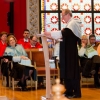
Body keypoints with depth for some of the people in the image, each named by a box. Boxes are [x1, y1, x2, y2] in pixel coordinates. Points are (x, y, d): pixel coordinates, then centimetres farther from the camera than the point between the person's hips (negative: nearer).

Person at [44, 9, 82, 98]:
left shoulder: (73, 23, -13)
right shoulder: (70, 24, 18)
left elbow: (64, 32, -29)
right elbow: (65, 36, 18)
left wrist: (50, 34, -27)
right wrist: (53, 36, 5)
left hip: (71, 51, -10)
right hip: (68, 51, 10)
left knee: (72, 71, -7)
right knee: (67, 70, 10)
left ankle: (76, 92, -3)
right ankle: (69, 91, 17)